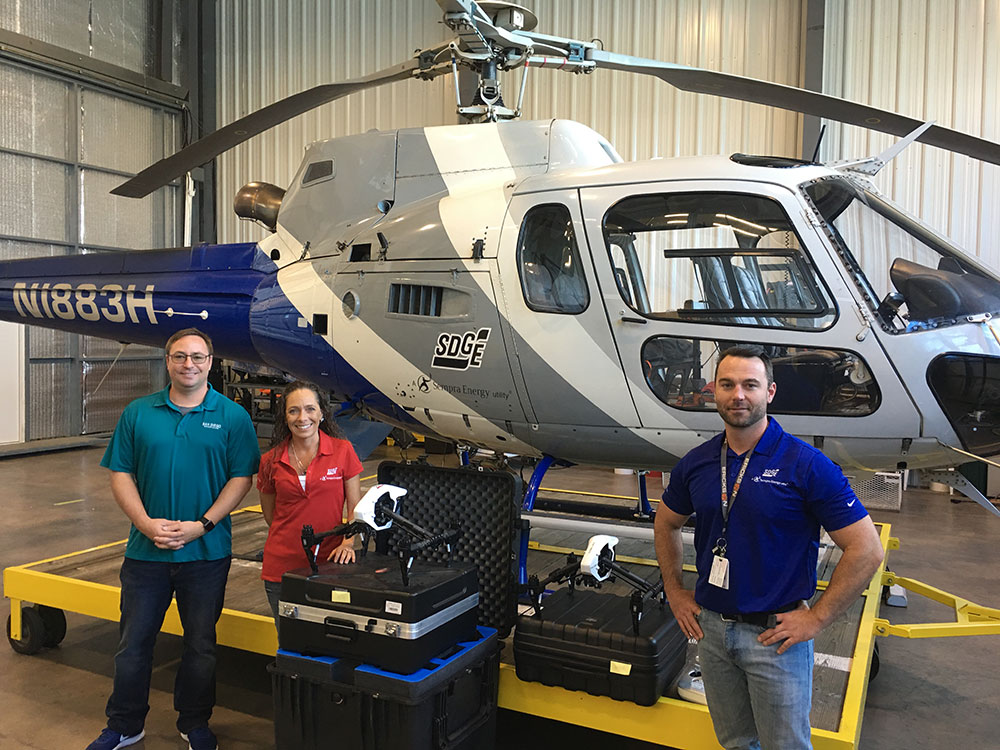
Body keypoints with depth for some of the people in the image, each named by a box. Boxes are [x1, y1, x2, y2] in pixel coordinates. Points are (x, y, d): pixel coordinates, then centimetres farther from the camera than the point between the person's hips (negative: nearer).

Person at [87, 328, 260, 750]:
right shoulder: (138, 413, 3)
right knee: (134, 641, 12)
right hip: (146, 550, 2)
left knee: (201, 645, 11)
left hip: (206, 553, -1)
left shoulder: (231, 416, -3)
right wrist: (146, 523, -12)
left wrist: (201, 525, -15)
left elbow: (242, 478, -5)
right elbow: (120, 474, 2)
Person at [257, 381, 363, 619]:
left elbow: (355, 507, 0)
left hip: (329, 564, -1)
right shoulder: (271, 461, 3)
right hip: (282, 568, 2)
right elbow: (270, 516, 13)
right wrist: (300, 534, 3)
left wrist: (348, 542, -14)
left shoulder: (343, 451, -2)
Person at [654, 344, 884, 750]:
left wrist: (816, 617, -14)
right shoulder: (696, 463, 0)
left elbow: (866, 549, -15)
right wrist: (675, 591, 10)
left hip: (776, 633, -4)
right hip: (711, 626, 5)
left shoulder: (806, 465, -16)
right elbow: (666, 523, 17)